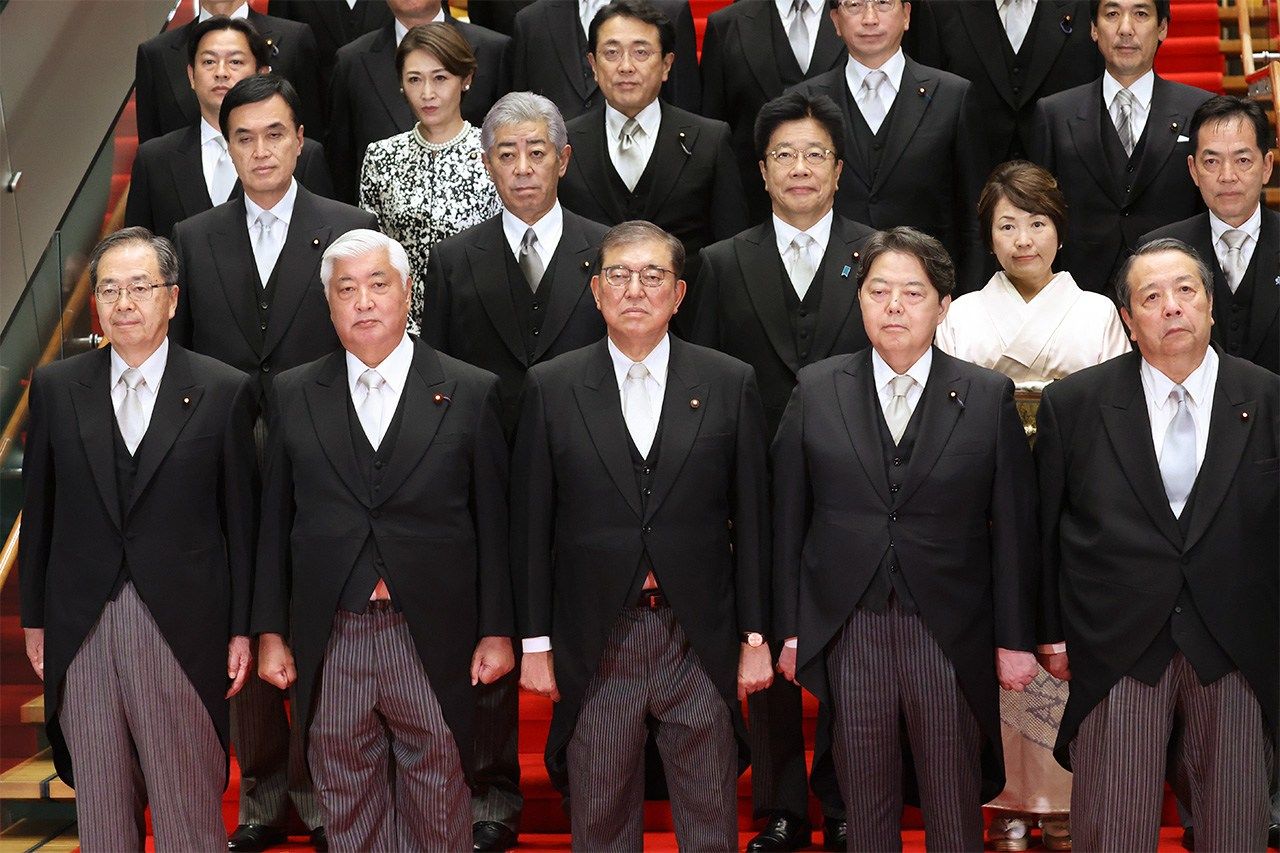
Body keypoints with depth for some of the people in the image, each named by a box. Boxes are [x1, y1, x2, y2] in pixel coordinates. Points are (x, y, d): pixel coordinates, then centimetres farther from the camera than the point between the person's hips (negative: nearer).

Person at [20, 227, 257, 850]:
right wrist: (33, 618, 8)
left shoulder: (223, 391, -1)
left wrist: (243, 629, -1)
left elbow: (241, 518, 0)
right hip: (81, 628, 2)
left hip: (182, 629, -2)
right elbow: (38, 510, 9)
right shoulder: (55, 387, 5)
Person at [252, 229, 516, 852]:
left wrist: (498, 632, -1)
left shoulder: (470, 393, 1)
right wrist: (270, 631, 4)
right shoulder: (294, 395, 7)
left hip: (432, 641, -2)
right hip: (329, 642, 2)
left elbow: (494, 522, 1)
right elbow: (274, 521, 8)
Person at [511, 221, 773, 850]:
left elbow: (750, 520, 4)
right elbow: (530, 526, 3)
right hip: (594, 646, 0)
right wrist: (534, 643, 0)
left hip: (702, 639, 0)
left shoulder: (729, 384, 3)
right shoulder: (551, 388, 2)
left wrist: (755, 636, 2)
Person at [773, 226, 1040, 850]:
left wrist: (1015, 639, 0)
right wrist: (790, 630, 1)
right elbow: (788, 517, 4)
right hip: (846, 630, 1)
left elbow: (1013, 525, 1)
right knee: (865, 803, 10)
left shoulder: (988, 397, 0)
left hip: (951, 634, -1)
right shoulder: (816, 390, 3)